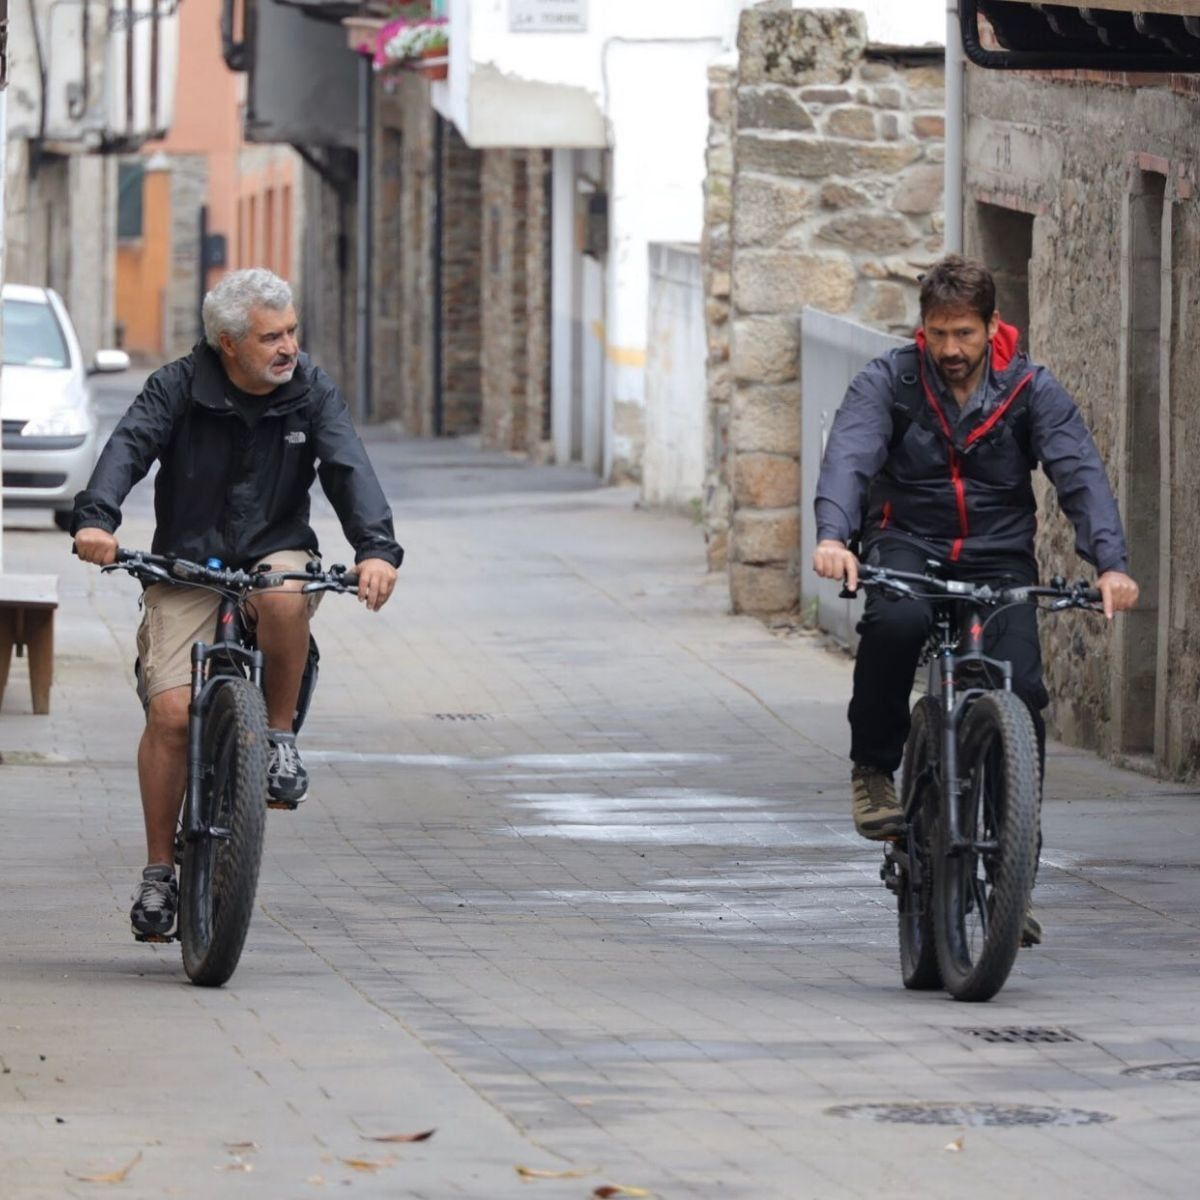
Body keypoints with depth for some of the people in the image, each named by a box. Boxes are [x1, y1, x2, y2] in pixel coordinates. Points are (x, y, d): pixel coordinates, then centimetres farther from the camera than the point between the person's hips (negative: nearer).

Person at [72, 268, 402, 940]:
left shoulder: (313, 393, -1)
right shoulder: (179, 388, -6)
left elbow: (349, 469, -14)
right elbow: (129, 447, -21)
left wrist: (377, 548, -33)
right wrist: (96, 519, -41)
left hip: (277, 554, 1)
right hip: (187, 566, -1)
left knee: (285, 599, -37)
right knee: (171, 711, -17)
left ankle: (281, 735, -13)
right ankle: (159, 870, -2)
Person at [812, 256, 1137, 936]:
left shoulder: (1032, 391, -3)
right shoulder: (888, 382, -5)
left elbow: (1081, 475, -12)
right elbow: (849, 455, -20)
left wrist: (1111, 564, -29)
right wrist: (833, 536, -41)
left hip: (999, 557, 1)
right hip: (907, 546, -1)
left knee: (1021, 693, -17)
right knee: (897, 622, -36)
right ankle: (874, 770, -15)